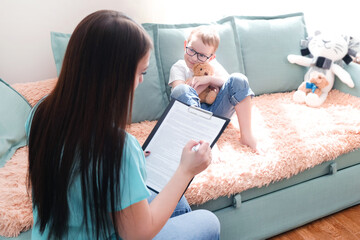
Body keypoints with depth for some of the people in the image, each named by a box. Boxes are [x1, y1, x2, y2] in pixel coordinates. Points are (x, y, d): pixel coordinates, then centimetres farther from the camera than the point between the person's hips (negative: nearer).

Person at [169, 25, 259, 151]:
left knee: (238, 79, -16)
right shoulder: (178, 67, 4)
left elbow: (233, 85, 1)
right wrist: (206, 84, -9)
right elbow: (180, 94, -13)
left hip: (217, 111, 3)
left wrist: (210, 78, -14)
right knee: (180, 89, -32)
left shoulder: (212, 64, 14)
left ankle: (247, 135, -20)